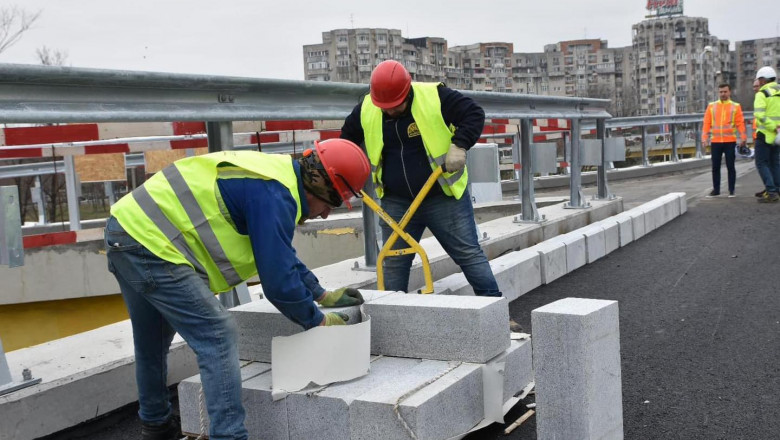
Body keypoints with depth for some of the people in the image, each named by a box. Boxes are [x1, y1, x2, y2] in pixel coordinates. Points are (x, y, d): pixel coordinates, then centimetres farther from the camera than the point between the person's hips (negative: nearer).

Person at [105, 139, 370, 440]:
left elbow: (281, 257, 26)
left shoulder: (272, 177, 13)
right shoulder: (274, 195, -18)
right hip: (149, 241, -11)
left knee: (152, 345, 25)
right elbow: (278, 279, -18)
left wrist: (323, 295, 26)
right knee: (218, 338, -10)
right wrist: (318, 321, -4)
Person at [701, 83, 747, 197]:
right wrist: (705, 138, -3)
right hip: (715, 142, 2)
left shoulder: (736, 106, 3)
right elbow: (706, 123, 4)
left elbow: (740, 123, -1)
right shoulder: (711, 106, 7)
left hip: (730, 141, -2)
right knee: (715, 167, 6)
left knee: (730, 166, 2)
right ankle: (716, 189, 16)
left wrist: (743, 138, -8)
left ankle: (731, 190, 10)